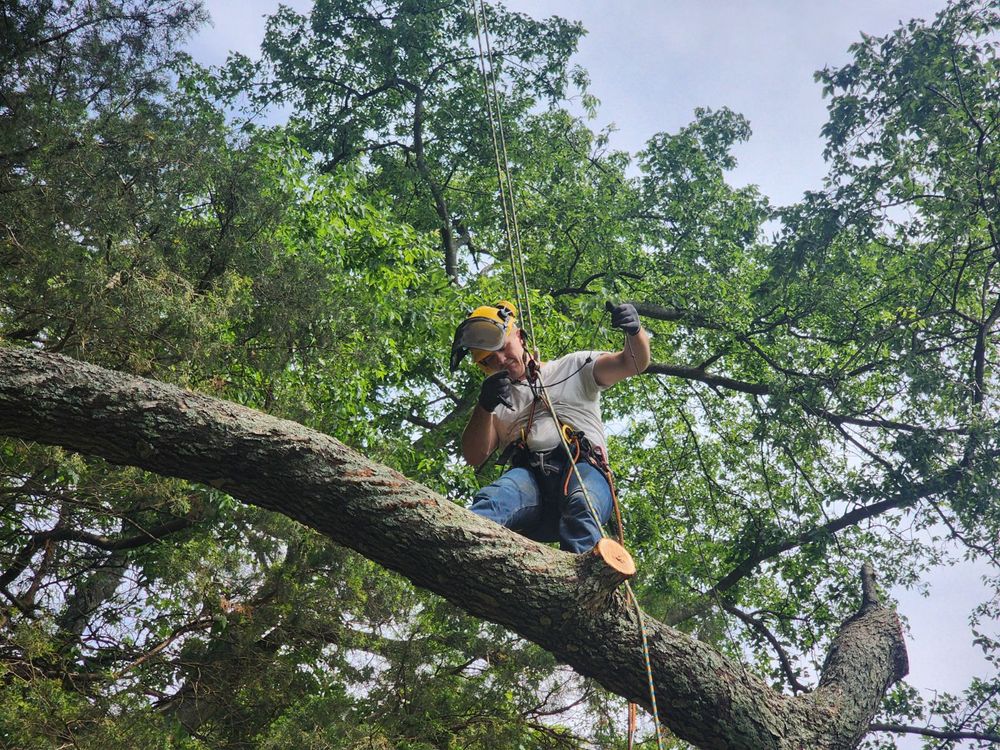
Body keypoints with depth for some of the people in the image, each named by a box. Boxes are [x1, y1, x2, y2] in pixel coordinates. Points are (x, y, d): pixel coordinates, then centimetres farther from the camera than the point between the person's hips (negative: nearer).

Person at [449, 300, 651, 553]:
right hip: (527, 475, 1)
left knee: (582, 505, -38)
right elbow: (474, 457, 15)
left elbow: (633, 363, 15)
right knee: (492, 500, -35)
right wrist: (485, 406, -3)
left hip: (583, 468, 0)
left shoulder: (573, 367, 26)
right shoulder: (497, 400, 30)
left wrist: (635, 330, -9)